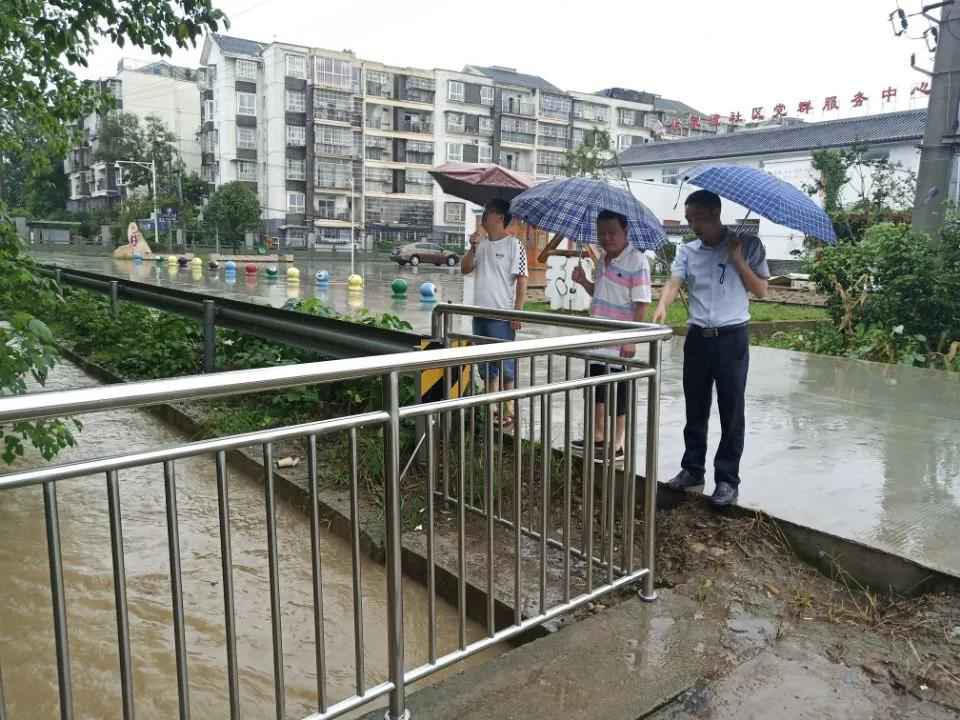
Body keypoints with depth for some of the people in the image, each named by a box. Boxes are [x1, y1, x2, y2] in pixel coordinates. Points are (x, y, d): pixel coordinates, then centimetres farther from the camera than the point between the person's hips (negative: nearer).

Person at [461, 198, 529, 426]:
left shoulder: (514, 245, -7)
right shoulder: (481, 243, 12)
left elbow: (521, 280, -10)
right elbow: (465, 269, 11)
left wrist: (517, 312, -15)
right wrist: (473, 248, -5)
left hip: (502, 315, -7)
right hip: (480, 312, 7)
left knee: (505, 363, -1)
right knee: (485, 363, 14)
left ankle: (508, 409, 9)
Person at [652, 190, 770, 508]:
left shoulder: (747, 245, -1)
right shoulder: (687, 251, 6)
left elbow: (761, 290, -3)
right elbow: (674, 282, -10)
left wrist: (737, 258, -12)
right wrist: (662, 307, -30)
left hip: (732, 338, -3)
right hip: (697, 337, 3)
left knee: (731, 412, 1)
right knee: (695, 409, 12)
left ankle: (727, 479, 11)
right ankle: (692, 469, 25)